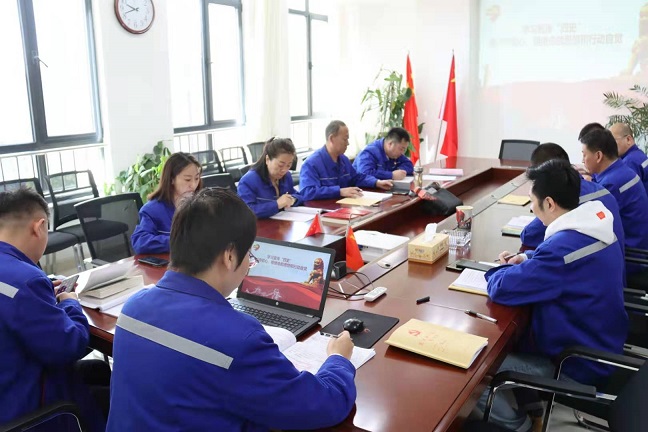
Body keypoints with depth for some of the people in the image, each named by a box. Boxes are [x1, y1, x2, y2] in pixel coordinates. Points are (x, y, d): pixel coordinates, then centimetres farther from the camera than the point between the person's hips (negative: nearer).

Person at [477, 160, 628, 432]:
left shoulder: (566, 244, -31)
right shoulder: (595, 227, -1)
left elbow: (502, 289, -29)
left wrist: (503, 268, -7)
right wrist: (526, 262, 0)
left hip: (578, 364, -9)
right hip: (598, 346, 9)